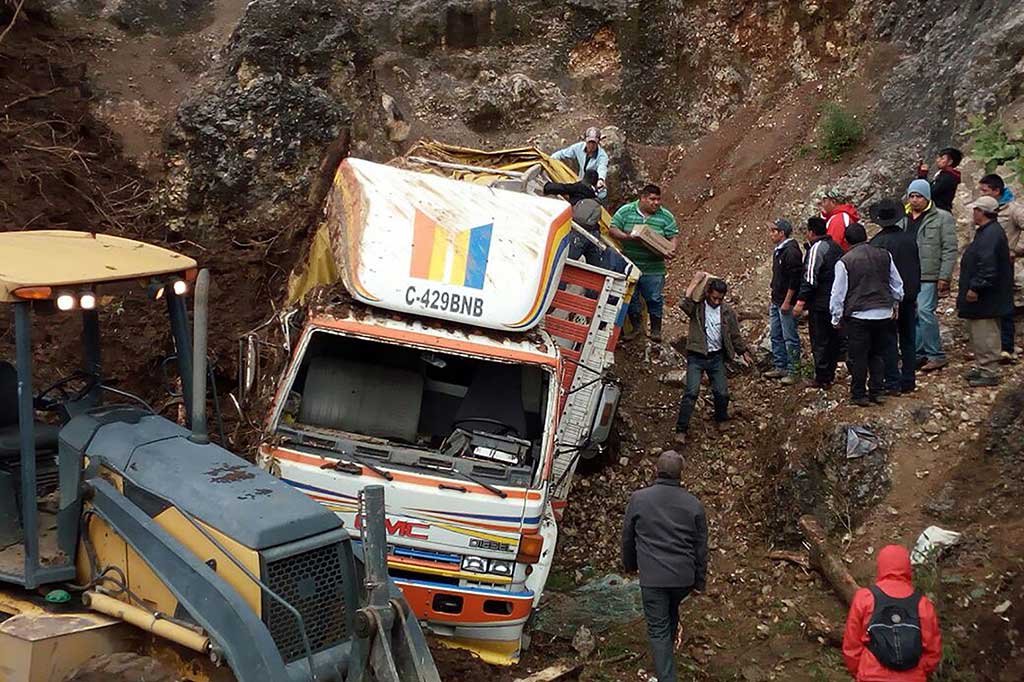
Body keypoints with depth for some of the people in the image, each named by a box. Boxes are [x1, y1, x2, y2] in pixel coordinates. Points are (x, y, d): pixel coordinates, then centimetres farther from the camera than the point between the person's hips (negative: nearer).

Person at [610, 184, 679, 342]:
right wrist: (627, 237, -20)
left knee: (654, 299, 1)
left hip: (653, 269, 0)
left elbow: (674, 236, 3)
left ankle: (656, 329, 16)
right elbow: (612, 229, -3)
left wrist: (672, 249, -17)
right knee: (630, 297, 9)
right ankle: (636, 326, 26)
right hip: (629, 266, 1)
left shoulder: (666, 216, 1)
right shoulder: (626, 211, -2)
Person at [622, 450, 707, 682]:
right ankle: (668, 650, 47)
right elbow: (701, 547, 3)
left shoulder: (638, 499, -5)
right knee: (672, 613, 29)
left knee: (658, 629, 4)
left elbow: (627, 538, 6)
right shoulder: (693, 504, -2)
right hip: (684, 577, 3)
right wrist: (700, 581, 14)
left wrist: (630, 565, 24)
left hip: (652, 578, -2)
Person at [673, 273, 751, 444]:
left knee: (722, 392, 5)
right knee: (692, 392, -13)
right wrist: (695, 282, -26)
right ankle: (681, 430, -9)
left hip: (716, 357, 3)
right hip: (696, 356, -3)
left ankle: (721, 419, 34)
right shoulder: (697, 306, -7)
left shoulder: (727, 311, 3)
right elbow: (684, 304, -30)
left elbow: (735, 334, 13)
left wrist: (744, 352, 16)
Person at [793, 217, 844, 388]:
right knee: (833, 339, 14)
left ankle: (821, 378, -2)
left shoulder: (816, 248, -15)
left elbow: (810, 278, -22)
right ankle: (830, 374, 22)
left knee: (819, 341, -4)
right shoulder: (836, 247, 13)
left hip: (820, 303, -9)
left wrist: (801, 301, -22)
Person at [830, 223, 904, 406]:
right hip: (883, 314, 4)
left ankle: (858, 395, 10)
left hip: (858, 316, -4)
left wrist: (836, 318, 6)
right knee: (878, 355, 15)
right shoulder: (884, 255, 4)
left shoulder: (845, 262, -9)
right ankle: (877, 392, 16)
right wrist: (895, 305, 29)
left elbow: (838, 294, -5)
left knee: (858, 357, 4)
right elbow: (897, 284, 14)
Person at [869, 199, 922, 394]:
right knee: (908, 339, 12)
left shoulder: (876, 242, -14)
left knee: (889, 341, 0)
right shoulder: (910, 239, 4)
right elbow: (917, 267, 11)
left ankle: (893, 383, 1)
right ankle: (908, 381, 18)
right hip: (909, 295, 5)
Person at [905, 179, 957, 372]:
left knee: (924, 311, -15)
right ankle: (919, 354, 17)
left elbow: (950, 249, -6)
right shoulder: (904, 219, 14)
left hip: (929, 277, -6)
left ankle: (936, 355, -4)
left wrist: (944, 277, -13)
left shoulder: (942, 218, -2)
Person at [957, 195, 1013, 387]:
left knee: (985, 335, -6)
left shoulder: (991, 235, -21)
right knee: (977, 334, 18)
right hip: (982, 299, 11)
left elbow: (988, 267, -27)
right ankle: (981, 367, 27)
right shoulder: (986, 232, 15)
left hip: (986, 299, -11)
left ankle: (988, 373, -1)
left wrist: (975, 288, -24)